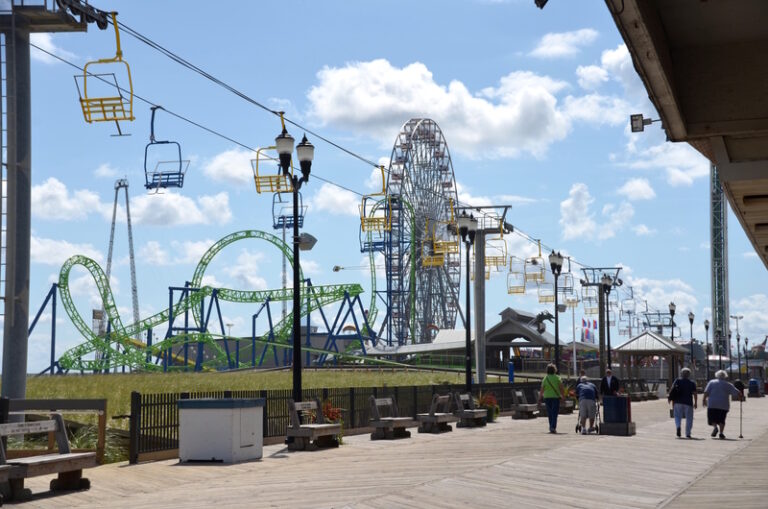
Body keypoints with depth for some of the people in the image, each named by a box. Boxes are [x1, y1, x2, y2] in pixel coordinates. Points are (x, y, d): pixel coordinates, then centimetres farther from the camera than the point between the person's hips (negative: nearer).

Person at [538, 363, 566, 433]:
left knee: (549, 413, 13)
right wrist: (563, 396, 7)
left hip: (547, 397, 2)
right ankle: (553, 427, -16)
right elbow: (561, 388, -5)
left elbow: (542, 390, -1)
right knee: (555, 413, -2)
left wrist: (540, 397, 10)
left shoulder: (545, 378, -1)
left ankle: (551, 427, 17)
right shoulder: (557, 378, -4)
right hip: (556, 397, -2)